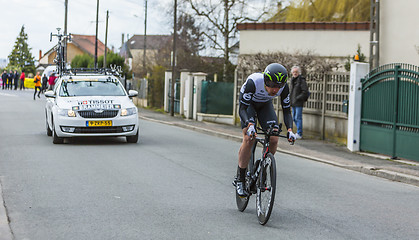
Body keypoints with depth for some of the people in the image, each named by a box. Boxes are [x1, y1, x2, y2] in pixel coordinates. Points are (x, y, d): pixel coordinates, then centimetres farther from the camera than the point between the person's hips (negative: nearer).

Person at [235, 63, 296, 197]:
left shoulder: (284, 88, -29)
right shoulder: (253, 82, -40)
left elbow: (287, 110, -19)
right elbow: (242, 109, -36)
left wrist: (290, 130, -36)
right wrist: (250, 125, -53)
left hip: (265, 105, 4)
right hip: (248, 104, -3)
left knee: (273, 139, -15)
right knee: (249, 139, -21)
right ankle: (240, 180, -10)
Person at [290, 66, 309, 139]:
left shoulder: (302, 81, -11)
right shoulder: (292, 80, 13)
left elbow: (305, 92, -14)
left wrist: (298, 98, -16)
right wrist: (290, 98, 11)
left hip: (299, 103, -8)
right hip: (293, 103, 8)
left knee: (298, 118, -8)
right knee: (294, 118, 12)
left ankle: (299, 134, -5)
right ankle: (299, 131, 22)